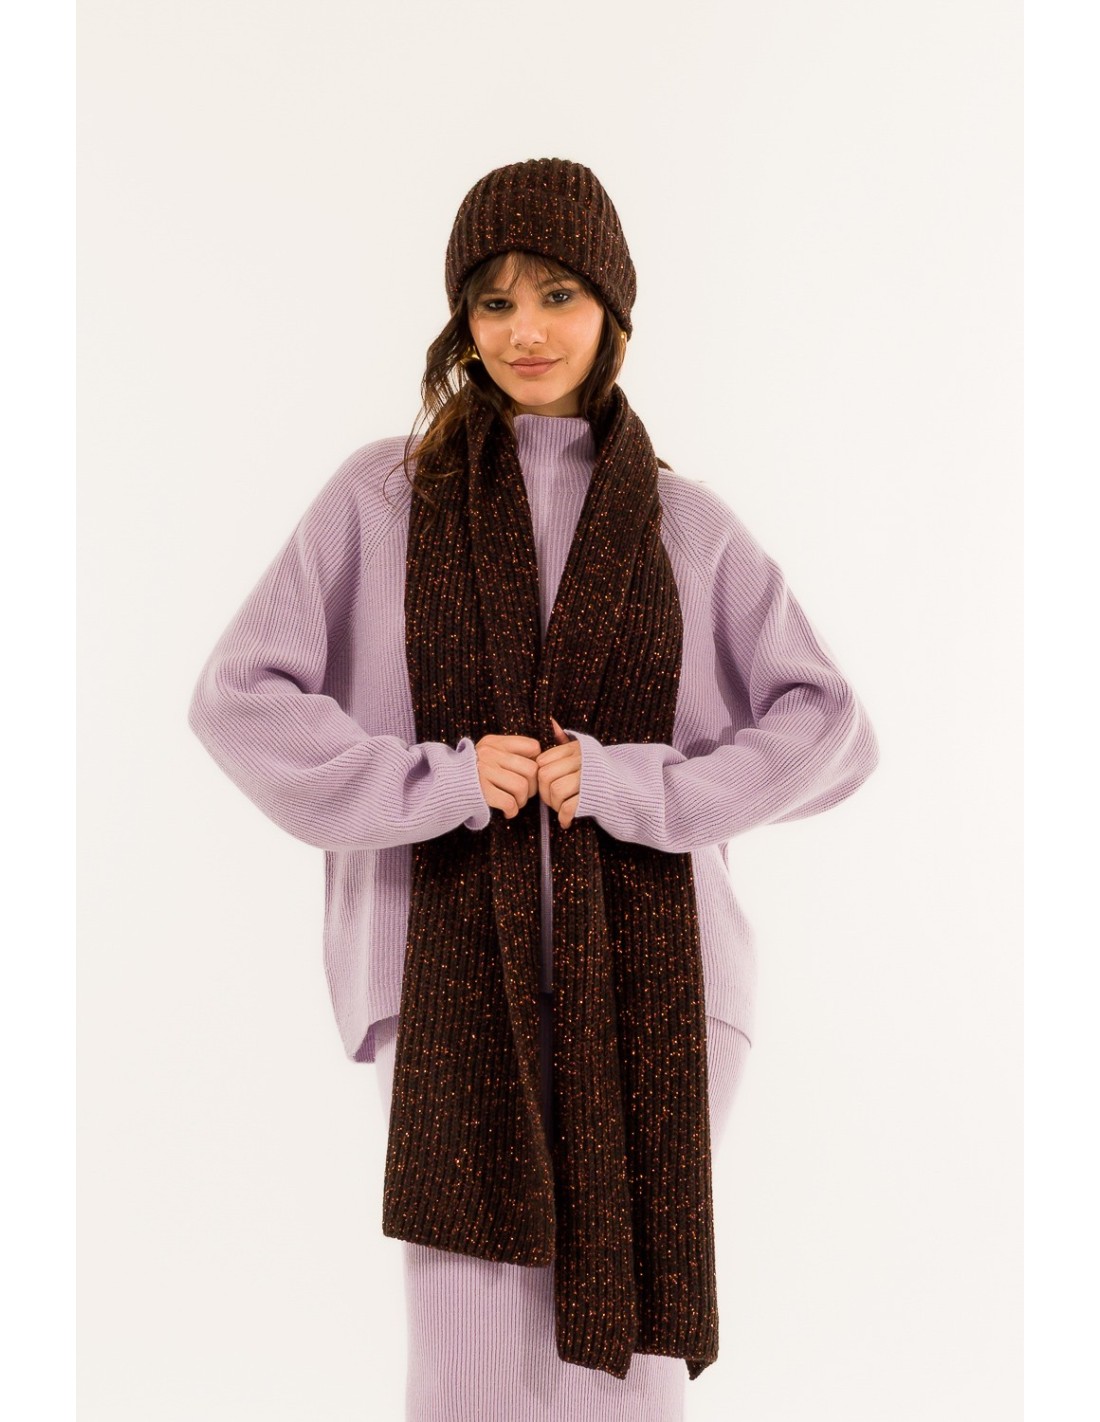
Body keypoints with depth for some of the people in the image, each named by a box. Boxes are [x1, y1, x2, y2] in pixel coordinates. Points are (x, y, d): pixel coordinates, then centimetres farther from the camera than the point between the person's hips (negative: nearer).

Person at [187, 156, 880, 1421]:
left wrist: (639, 785, -10)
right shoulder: (383, 494, 6)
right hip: (456, 969, -1)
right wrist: (433, 782, -11)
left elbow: (830, 729, 4)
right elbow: (238, 696, 1)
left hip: (643, 975, 1)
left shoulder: (685, 523, 10)